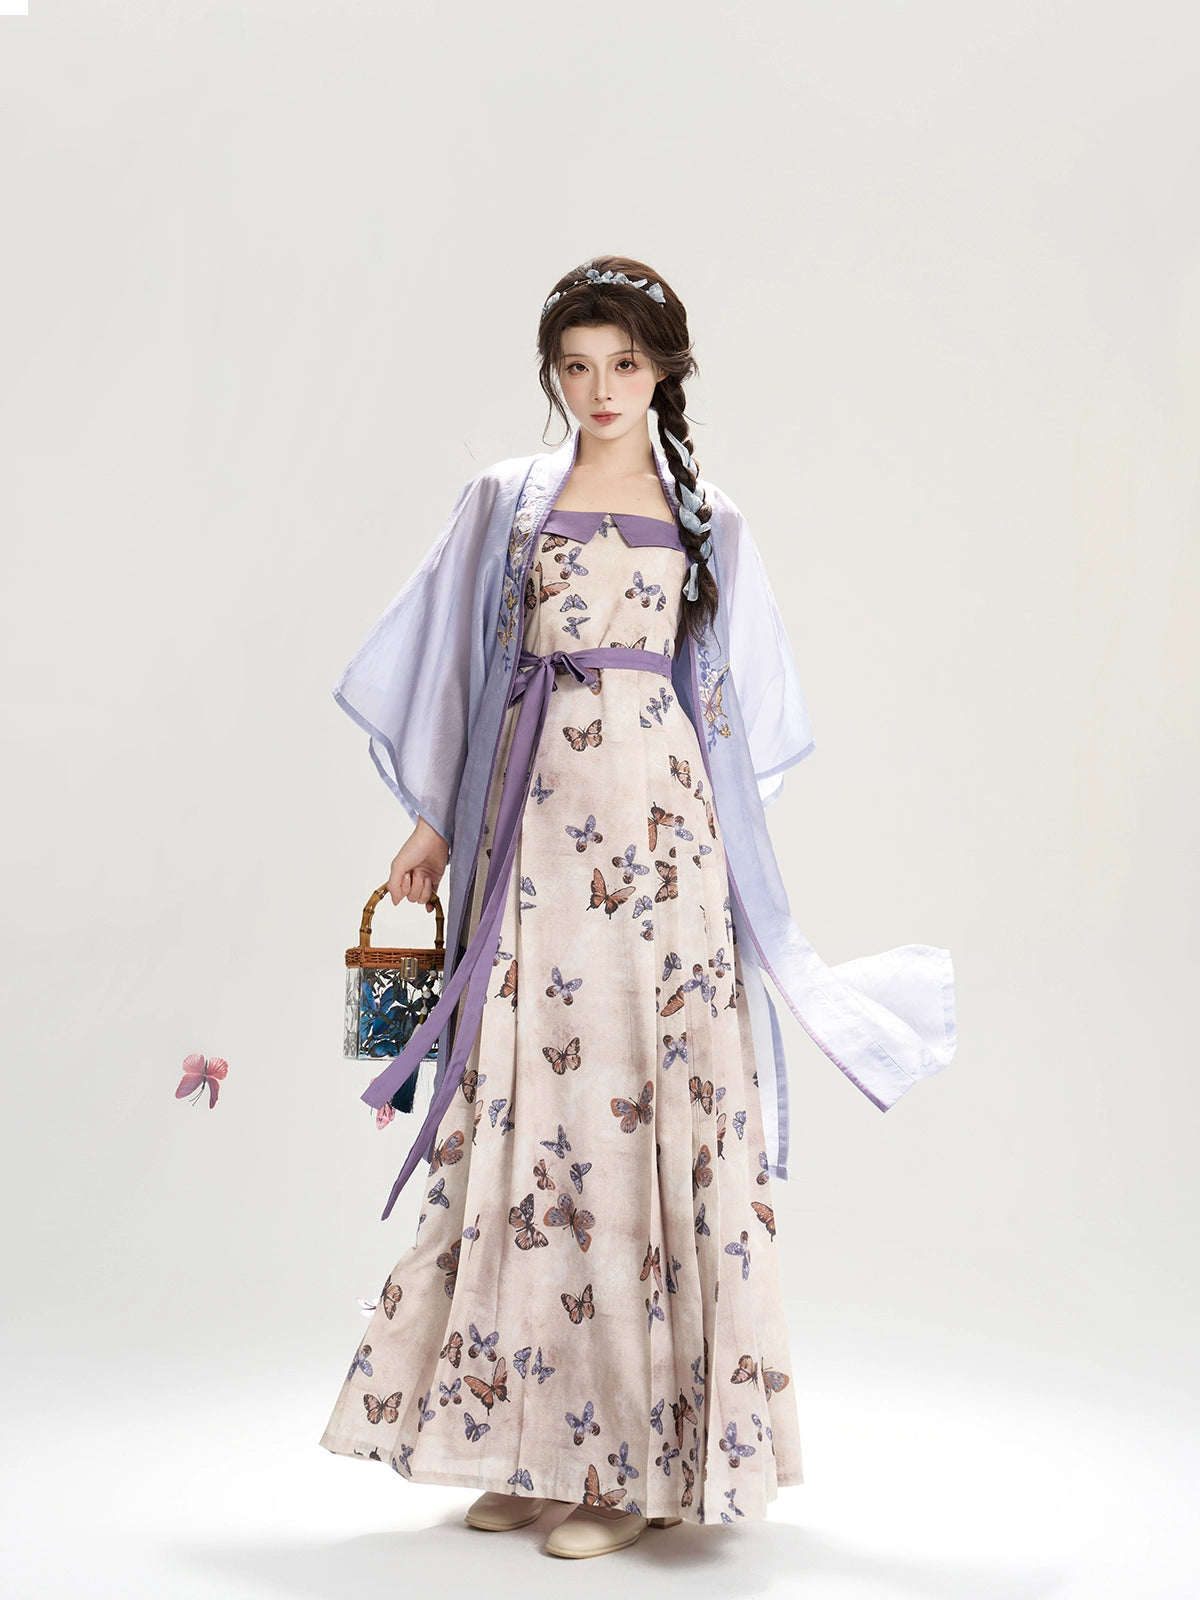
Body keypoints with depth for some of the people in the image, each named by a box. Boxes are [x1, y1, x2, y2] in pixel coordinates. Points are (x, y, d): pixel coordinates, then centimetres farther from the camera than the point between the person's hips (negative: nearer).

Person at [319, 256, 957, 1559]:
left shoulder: (708, 523, 11)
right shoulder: (505, 502, 11)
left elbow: (736, 711, 13)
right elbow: (458, 670, 12)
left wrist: (728, 848, 4)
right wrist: (435, 824, 7)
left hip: (658, 828, -1)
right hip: (532, 824, 1)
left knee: (652, 1109, -4)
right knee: (524, 1108, 1)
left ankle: (639, 1451, 5)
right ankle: (530, 1438, 13)